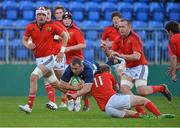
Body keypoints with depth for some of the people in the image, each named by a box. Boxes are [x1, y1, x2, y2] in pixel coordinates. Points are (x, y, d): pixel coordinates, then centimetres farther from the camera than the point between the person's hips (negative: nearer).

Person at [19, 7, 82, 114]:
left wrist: (62, 51, -3)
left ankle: (29, 106, -26)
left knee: (33, 77, -24)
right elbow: (24, 40, 11)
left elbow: (64, 35, 4)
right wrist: (28, 45, -13)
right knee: (56, 84, 15)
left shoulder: (51, 26, -7)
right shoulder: (30, 27, 2)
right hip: (38, 60, 6)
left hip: (49, 58, -6)